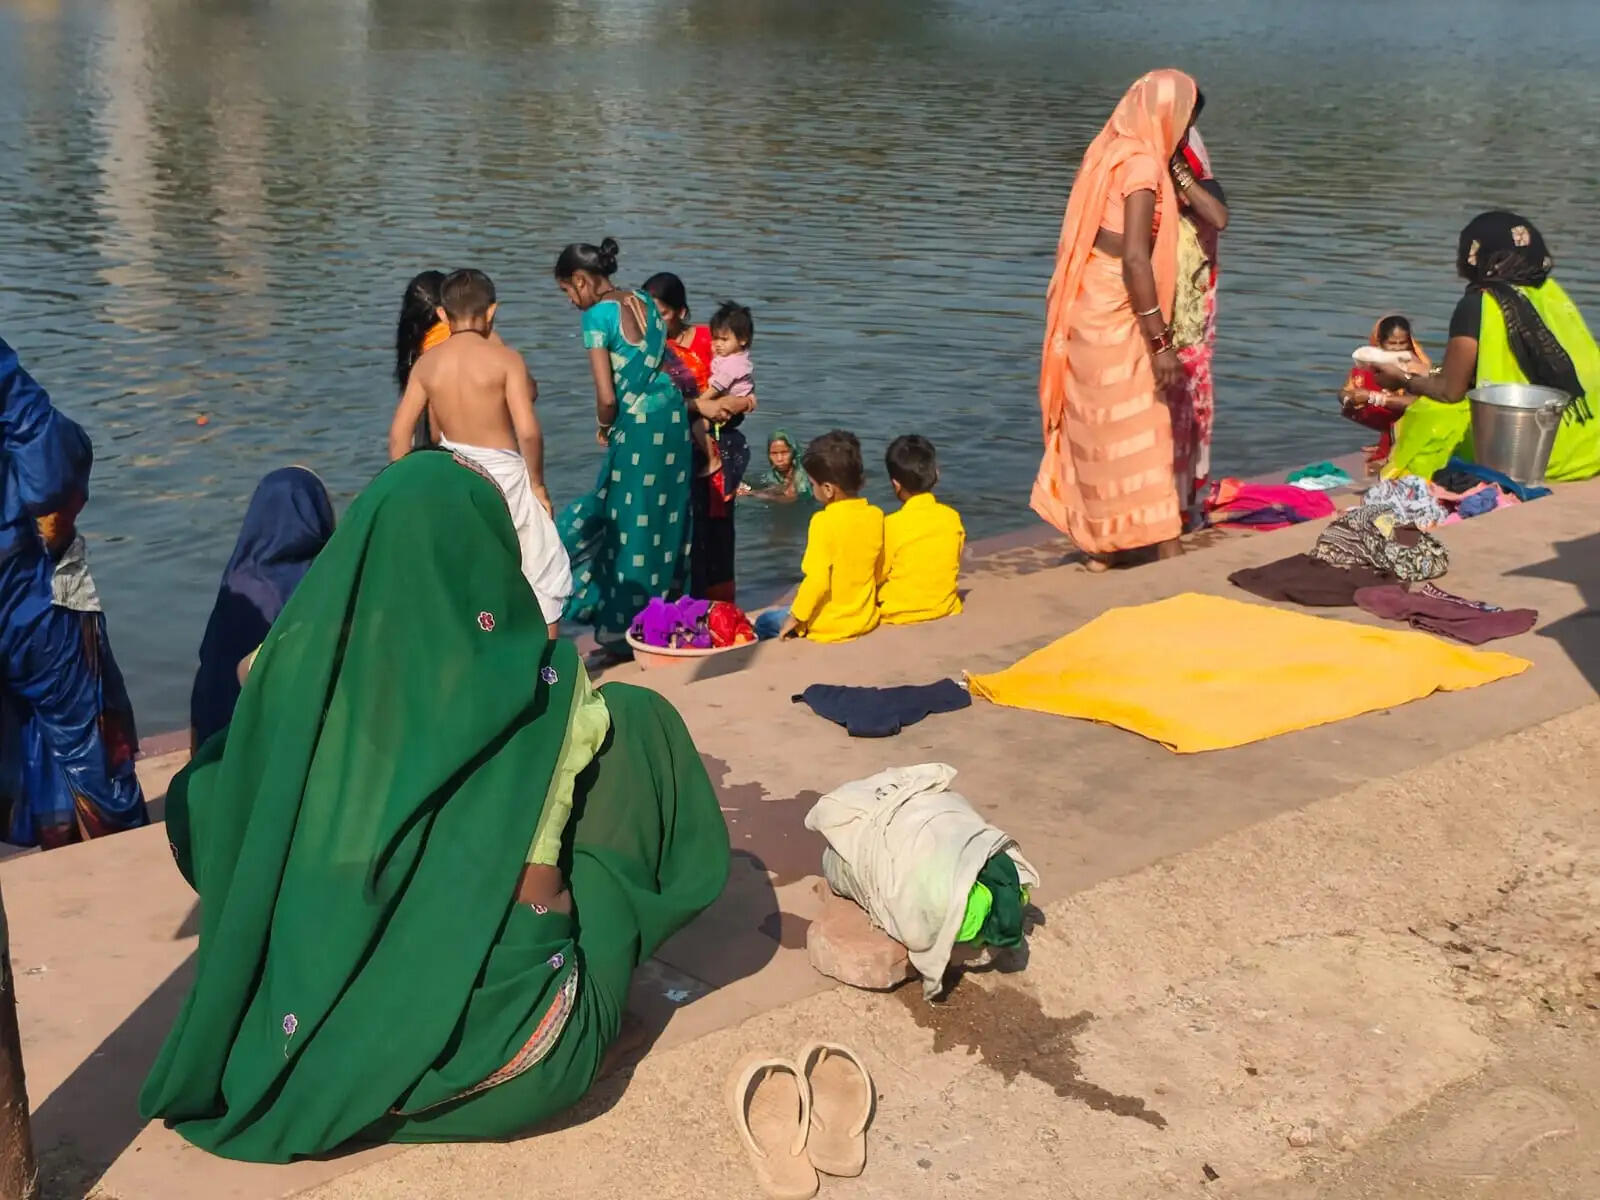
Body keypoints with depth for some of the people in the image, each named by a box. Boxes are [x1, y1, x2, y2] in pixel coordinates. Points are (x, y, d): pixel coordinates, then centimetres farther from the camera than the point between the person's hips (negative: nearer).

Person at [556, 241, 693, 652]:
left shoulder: (598, 315, -12)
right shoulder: (644, 301, 10)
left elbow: (607, 396, -17)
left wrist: (603, 427, 3)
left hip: (638, 427, -7)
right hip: (673, 418, 7)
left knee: (629, 525, 4)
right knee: (665, 519, 14)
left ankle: (625, 628, 12)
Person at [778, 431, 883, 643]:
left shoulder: (824, 522, -21)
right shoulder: (876, 516, -3)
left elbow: (817, 580, -24)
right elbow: (879, 571, 7)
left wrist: (795, 618, -12)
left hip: (828, 627, -7)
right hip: (866, 620, 7)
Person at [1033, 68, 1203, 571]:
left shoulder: (1111, 152, 10)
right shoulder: (1142, 164, -16)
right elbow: (1134, 258, -23)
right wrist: (1161, 341, -22)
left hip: (1088, 309, 8)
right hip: (1114, 318, -8)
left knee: (1096, 429, 15)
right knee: (1137, 434, -4)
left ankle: (1100, 542, 24)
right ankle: (1165, 550, 2)